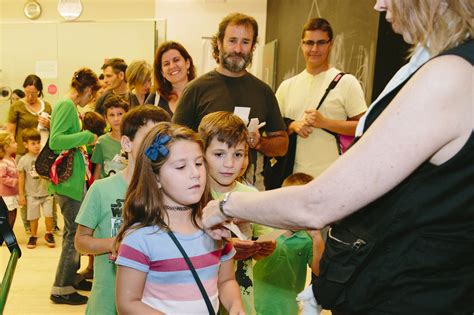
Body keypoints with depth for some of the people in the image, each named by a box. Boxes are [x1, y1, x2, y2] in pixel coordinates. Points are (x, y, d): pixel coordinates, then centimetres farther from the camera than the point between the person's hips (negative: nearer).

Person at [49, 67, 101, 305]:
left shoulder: (67, 105, 12)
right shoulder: (67, 105, -15)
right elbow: (55, 141, -24)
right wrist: (87, 136, -18)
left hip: (72, 178, 10)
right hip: (69, 179, -10)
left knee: (74, 230, 18)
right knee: (75, 232, -2)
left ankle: (71, 276, 32)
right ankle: (61, 289, 8)